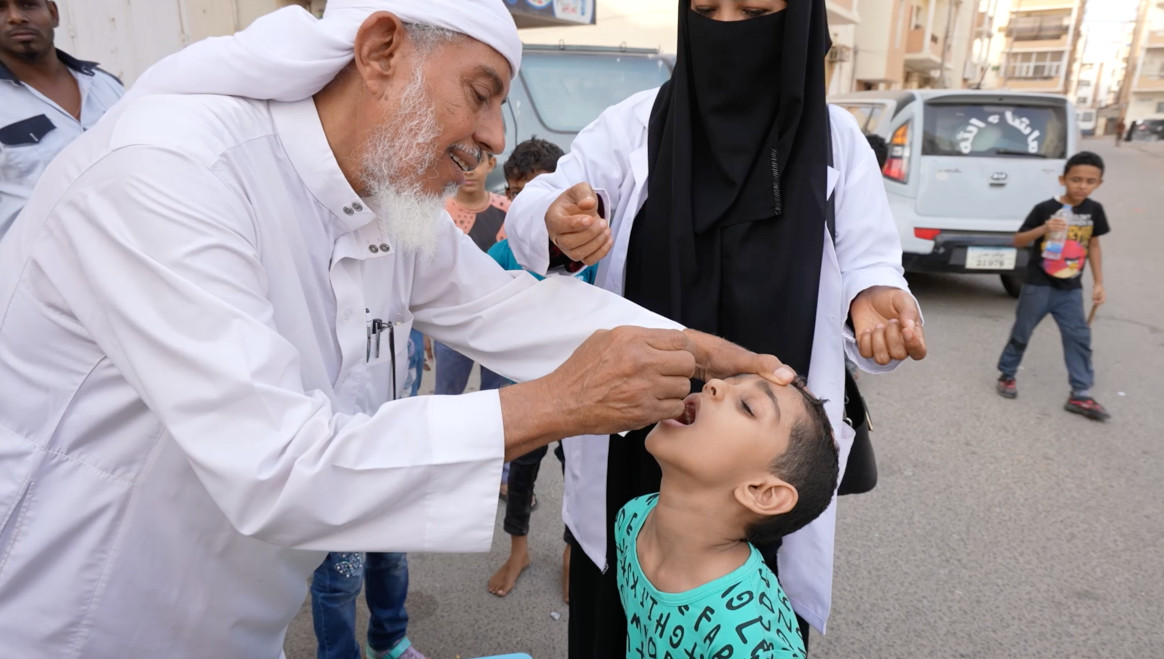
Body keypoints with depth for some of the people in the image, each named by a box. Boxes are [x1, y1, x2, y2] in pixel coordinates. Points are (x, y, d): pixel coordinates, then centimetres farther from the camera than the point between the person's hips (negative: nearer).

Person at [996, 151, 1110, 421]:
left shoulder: (1094, 210, 1)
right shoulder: (1045, 209, -11)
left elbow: (1093, 245, 11)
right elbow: (1018, 241, -9)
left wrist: (1098, 283, 9)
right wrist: (1042, 229, -28)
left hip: (1071, 289, 4)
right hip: (1038, 286, -4)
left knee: (1079, 338, 1)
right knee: (1021, 334, 7)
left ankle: (1081, 394, 7)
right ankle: (1007, 375, 26)